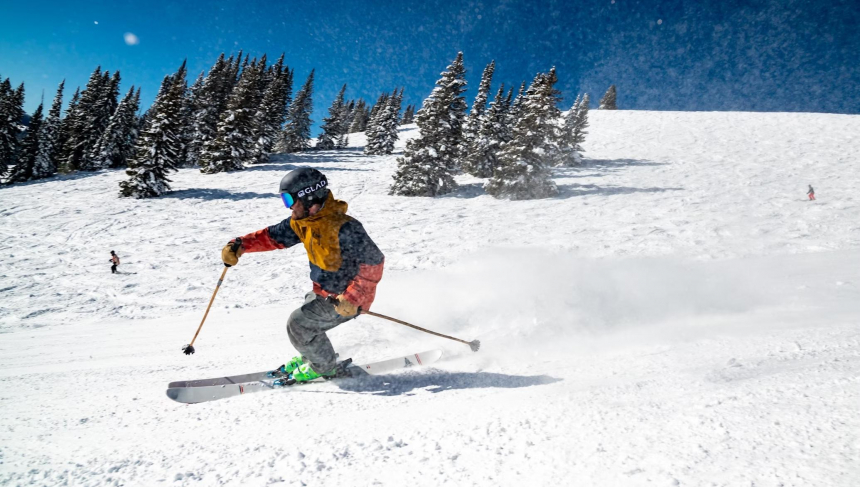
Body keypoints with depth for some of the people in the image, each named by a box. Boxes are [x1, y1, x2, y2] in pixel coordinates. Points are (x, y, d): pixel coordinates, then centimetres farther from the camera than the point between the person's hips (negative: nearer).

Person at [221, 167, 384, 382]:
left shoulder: (344, 229, -31)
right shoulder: (302, 221, -4)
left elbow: (374, 262, -30)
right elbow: (273, 236, 2)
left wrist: (352, 298, -34)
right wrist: (240, 245, -13)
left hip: (346, 300, -8)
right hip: (323, 292, 9)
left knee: (299, 325, -8)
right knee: (301, 321, 18)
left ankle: (323, 367, 16)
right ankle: (311, 357, 45)